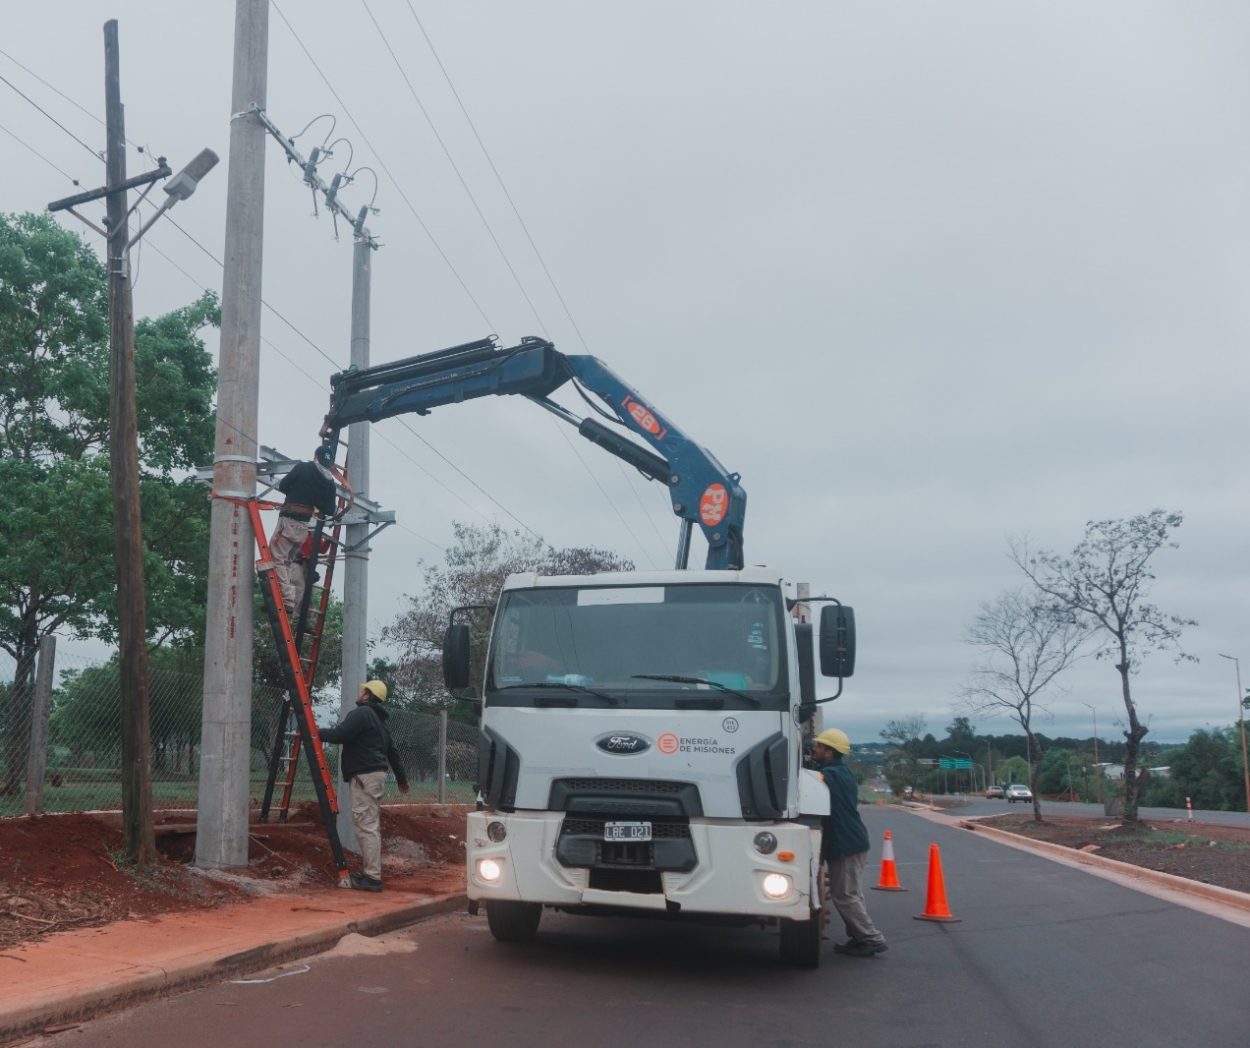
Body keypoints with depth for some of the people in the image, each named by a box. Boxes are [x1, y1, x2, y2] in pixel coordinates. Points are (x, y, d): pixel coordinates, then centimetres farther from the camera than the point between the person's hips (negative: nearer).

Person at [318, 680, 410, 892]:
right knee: (372, 825, 13)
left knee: (366, 825, -10)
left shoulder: (362, 713, -8)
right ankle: (370, 872, 18)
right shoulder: (380, 720, 22)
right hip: (377, 773, 10)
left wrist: (317, 732, -2)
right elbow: (392, 751, 26)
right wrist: (401, 778, 35)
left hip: (364, 775, -10)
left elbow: (339, 735, -18)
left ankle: (372, 877, -12)